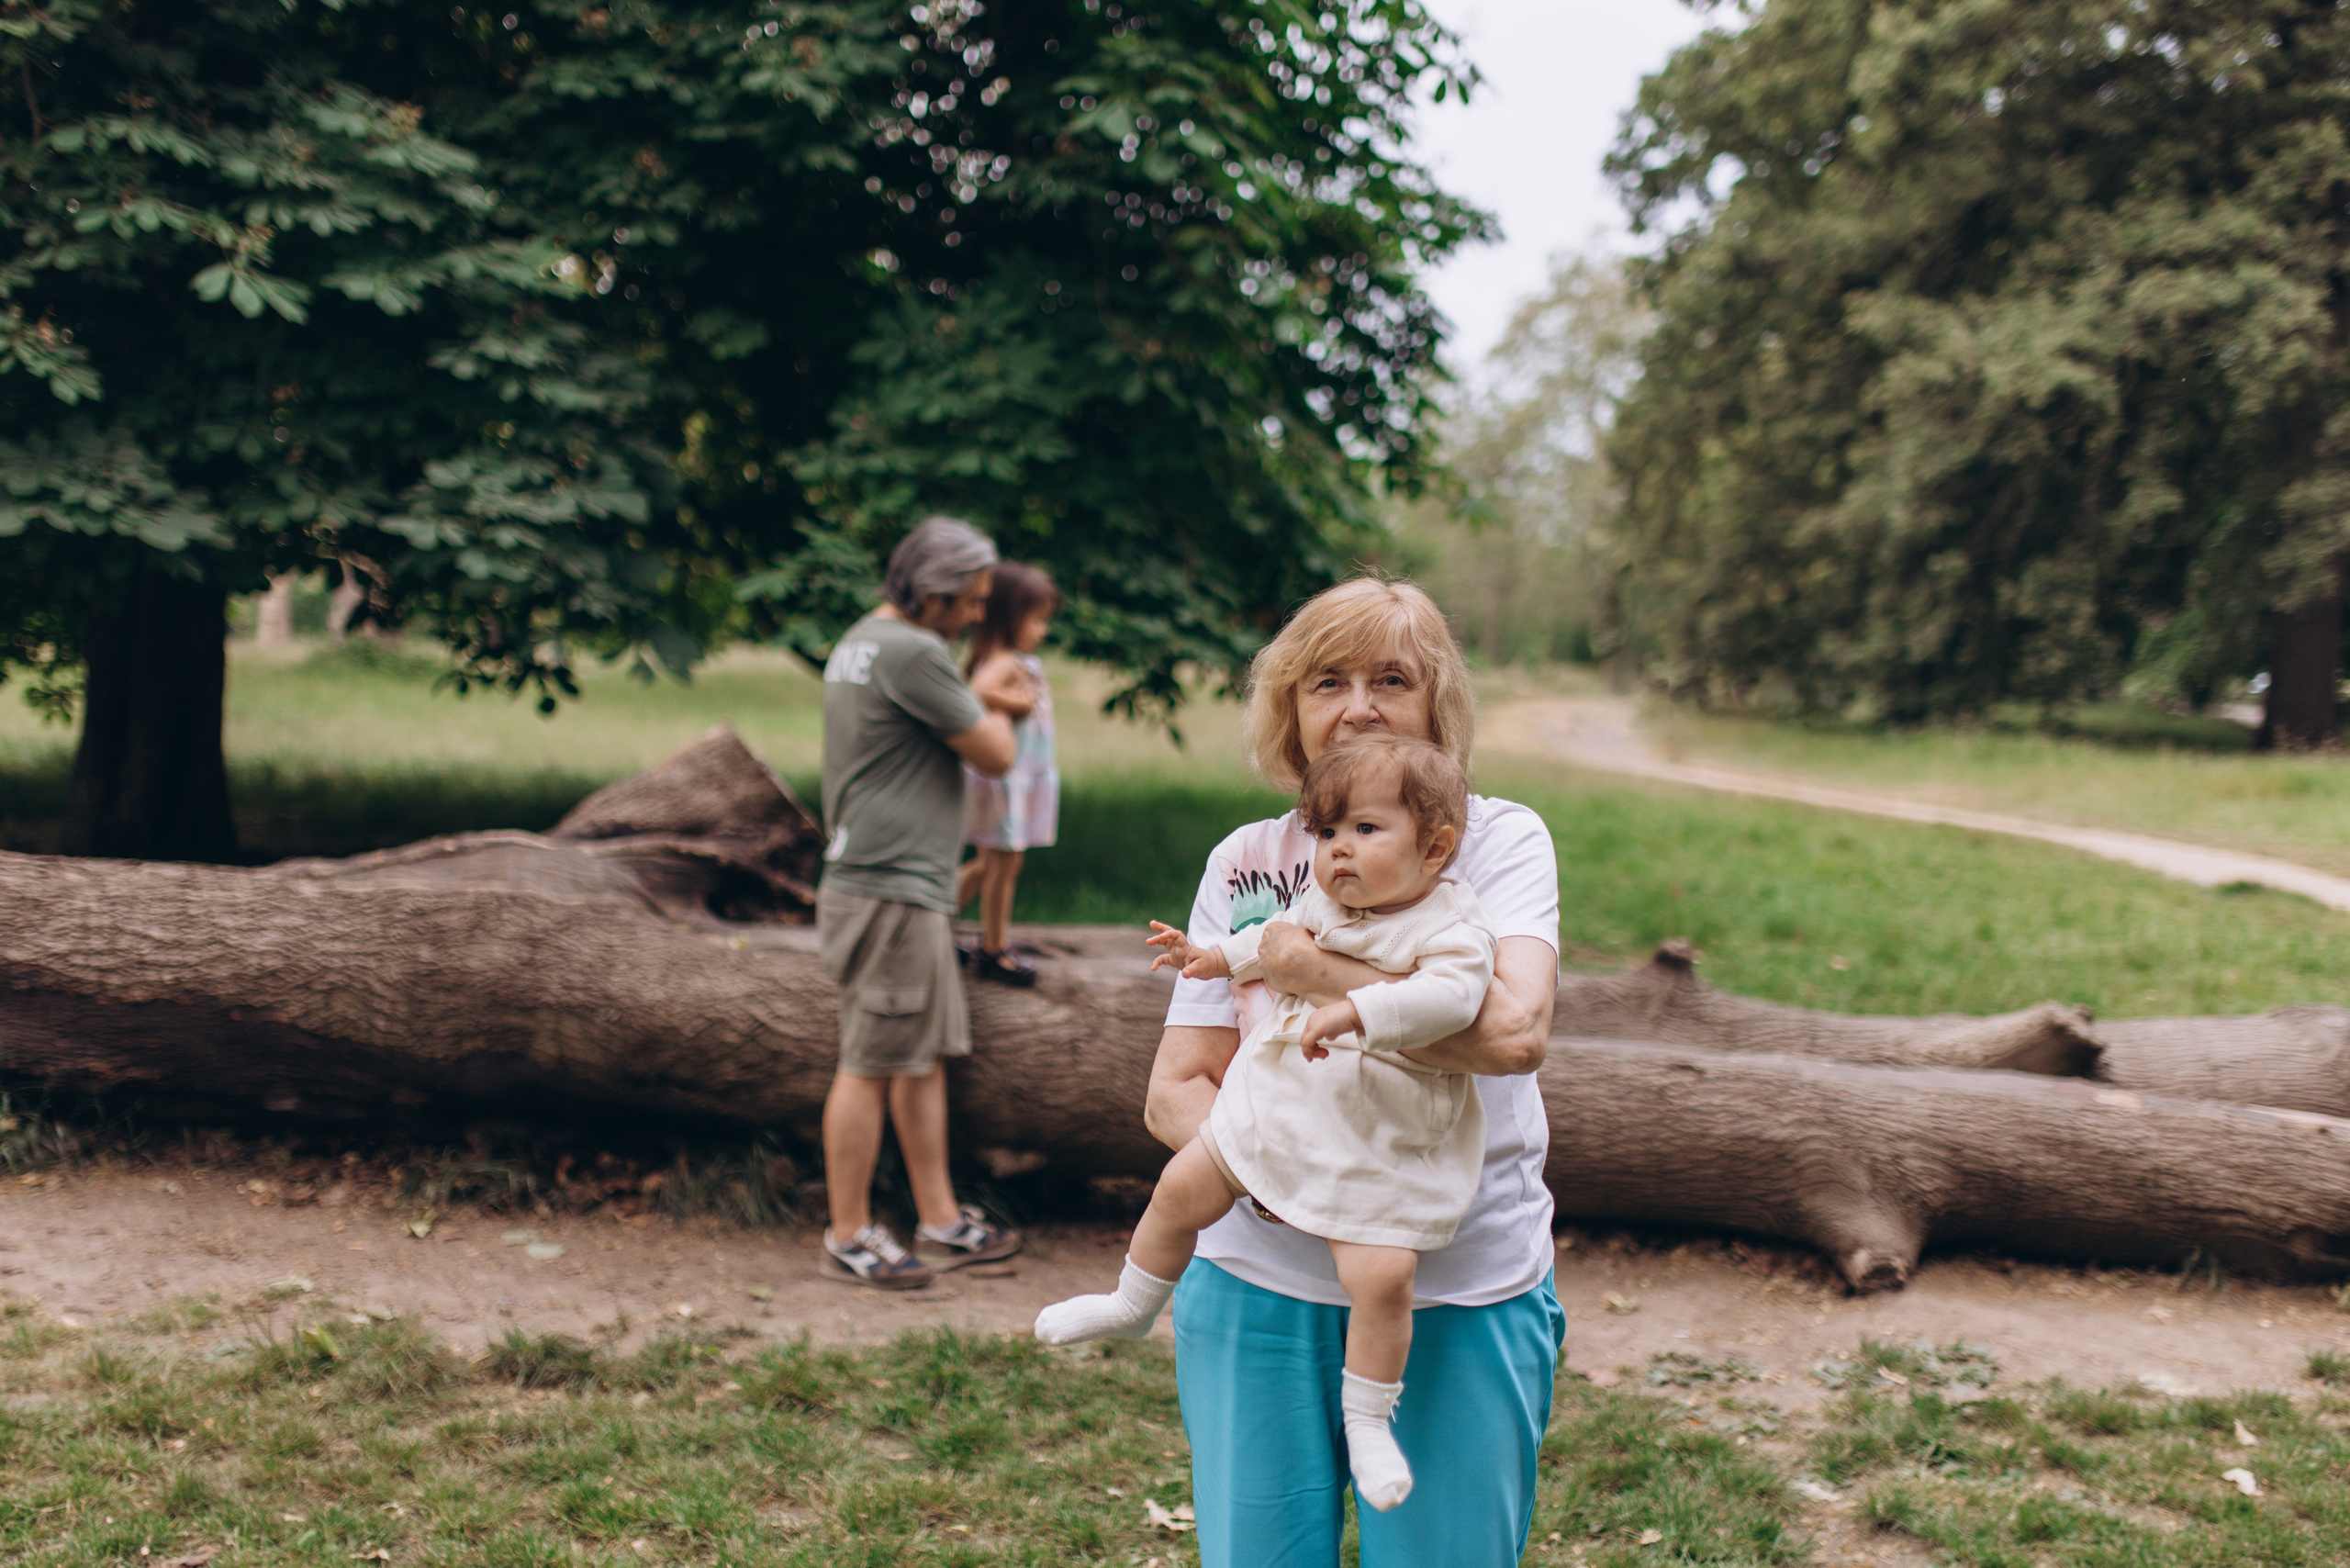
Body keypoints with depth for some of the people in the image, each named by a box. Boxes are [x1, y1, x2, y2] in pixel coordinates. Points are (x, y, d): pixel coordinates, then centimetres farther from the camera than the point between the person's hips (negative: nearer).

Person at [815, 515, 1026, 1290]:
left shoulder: (859, 641, 16)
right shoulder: (913, 653, -17)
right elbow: (994, 753, -11)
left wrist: (986, 703, 11)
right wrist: (996, 704, 7)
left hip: (903, 884, 11)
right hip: (892, 890, -11)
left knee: (925, 1058, 14)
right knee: (871, 1066, -3)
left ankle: (941, 1222, 21)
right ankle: (849, 1236, 6)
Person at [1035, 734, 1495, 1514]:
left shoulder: (1451, 929, -15)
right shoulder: (1323, 903, 6)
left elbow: (1449, 996, -35)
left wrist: (1354, 1011, -44)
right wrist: (1218, 957, 29)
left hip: (1379, 1149, -6)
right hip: (1277, 1105, 6)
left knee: (1381, 1275, -17)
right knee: (1183, 1187, 8)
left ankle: (1367, 1422, 6)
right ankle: (1132, 1307, 35)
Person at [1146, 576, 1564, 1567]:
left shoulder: (1498, 841, -3)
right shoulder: (1246, 863, 4)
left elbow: (1514, 1031, -22)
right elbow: (1174, 1092, 1)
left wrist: (1311, 967, -17)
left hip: (1461, 1301, -2)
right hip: (1259, 1288, 2)